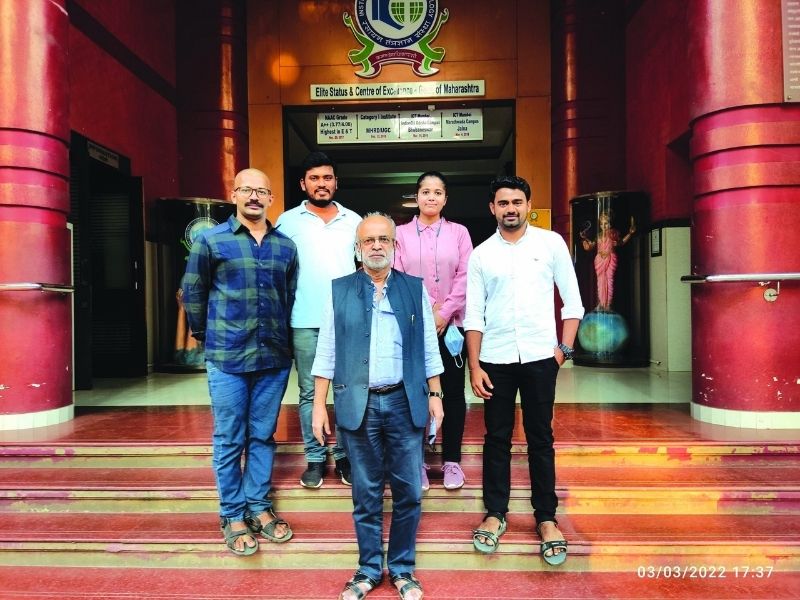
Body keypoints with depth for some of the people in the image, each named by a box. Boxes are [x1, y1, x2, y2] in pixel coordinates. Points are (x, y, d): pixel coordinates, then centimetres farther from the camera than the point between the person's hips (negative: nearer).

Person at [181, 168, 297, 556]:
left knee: (263, 436, 13)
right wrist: (207, 336, 8)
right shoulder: (211, 240, -1)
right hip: (227, 359, -3)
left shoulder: (285, 246, 7)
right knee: (229, 440, 6)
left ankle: (258, 507, 27)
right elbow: (192, 292, 5)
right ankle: (232, 516, 21)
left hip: (274, 358, 3)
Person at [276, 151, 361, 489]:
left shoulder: (354, 221, 10)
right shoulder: (288, 221, 4)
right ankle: (315, 458, 18)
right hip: (305, 322, -1)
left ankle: (345, 455, 20)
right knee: (309, 393, 6)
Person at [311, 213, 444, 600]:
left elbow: (429, 348, 8)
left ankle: (402, 569, 26)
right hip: (357, 403, 0)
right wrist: (319, 405, 0)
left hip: (405, 402, 1)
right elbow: (326, 351, 3)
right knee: (366, 492, 10)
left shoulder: (415, 289, 6)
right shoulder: (339, 290, 4)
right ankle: (369, 569, 27)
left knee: (408, 491, 7)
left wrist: (435, 395, 4)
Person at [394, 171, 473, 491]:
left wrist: (444, 313, -11)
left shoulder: (458, 232, 6)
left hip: (451, 324, 1)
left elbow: (465, 278, -1)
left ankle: (451, 460, 18)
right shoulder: (401, 233, 5)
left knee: (453, 392, 5)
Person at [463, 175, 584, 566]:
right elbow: (473, 316, 3)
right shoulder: (481, 254, 4)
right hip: (495, 360, 1)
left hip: (540, 357, -1)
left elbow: (572, 300, 4)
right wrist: (474, 366, -2)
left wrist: (565, 347, -4)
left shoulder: (551, 243, 2)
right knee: (497, 438, 9)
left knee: (540, 439, 7)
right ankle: (495, 513, 24)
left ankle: (546, 518, 21)